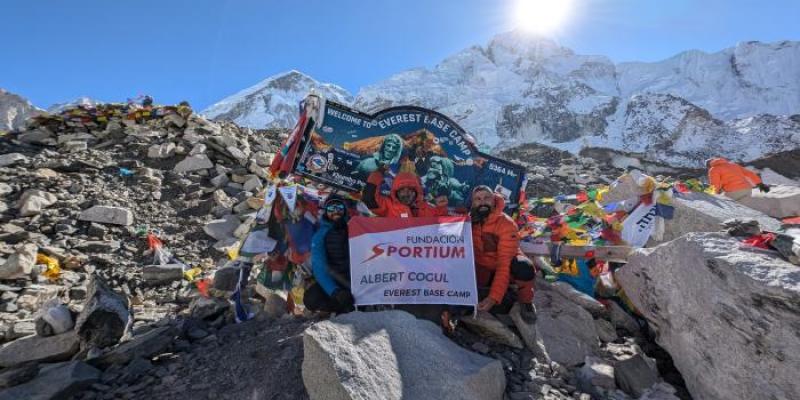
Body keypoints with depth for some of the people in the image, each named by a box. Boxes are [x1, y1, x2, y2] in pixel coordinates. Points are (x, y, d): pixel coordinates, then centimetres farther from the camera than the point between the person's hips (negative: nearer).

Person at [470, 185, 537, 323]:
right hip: (485, 269, 4)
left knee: (524, 268, -37)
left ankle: (525, 302, -3)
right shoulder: (469, 222, -11)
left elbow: (505, 263, -31)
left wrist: (494, 297, -38)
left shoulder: (506, 224, -25)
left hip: (507, 265, -4)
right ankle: (504, 299, 1)